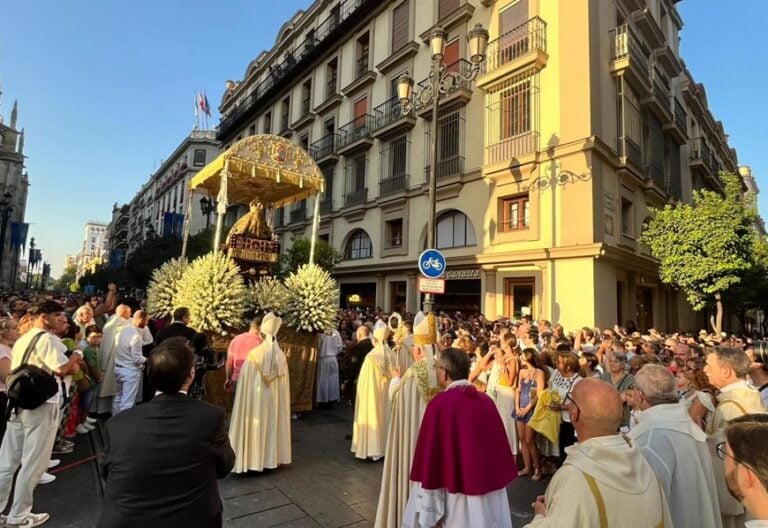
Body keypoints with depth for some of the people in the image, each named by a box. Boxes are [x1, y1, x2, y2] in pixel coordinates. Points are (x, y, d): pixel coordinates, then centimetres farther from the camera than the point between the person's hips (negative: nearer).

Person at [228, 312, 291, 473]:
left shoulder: (254, 355, -16)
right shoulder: (281, 357, -5)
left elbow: (245, 384, -10)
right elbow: (283, 386, 4)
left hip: (256, 399, -3)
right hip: (275, 401, 4)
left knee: (255, 427, 8)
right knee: (272, 425, 15)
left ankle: (253, 460, 15)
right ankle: (271, 458, 25)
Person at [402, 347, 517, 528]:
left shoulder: (440, 403, -17)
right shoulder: (486, 400, -1)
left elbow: (430, 454, -14)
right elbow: (500, 447, 7)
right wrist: (497, 480, 19)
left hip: (461, 496, -5)